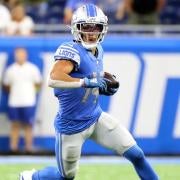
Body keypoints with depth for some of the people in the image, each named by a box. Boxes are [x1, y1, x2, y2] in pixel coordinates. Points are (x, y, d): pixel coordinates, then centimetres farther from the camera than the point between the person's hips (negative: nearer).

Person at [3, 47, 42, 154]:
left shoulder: (33, 68, 2)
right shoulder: (10, 69, 7)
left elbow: (38, 84, 9)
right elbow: (6, 85, 13)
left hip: (28, 102, -1)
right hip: (14, 102, 1)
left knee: (28, 125, 0)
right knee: (15, 125, 4)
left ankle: (29, 147, 3)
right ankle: (14, 147, 6)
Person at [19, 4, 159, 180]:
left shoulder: (98, 50, 3)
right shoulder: (72, 51, -23)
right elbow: (53, 79, -38)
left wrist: (105, 87, 2)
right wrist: (86, 82, -42)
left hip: (96, 117, 7)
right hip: (72, 125, -7)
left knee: (136, 154, -1)